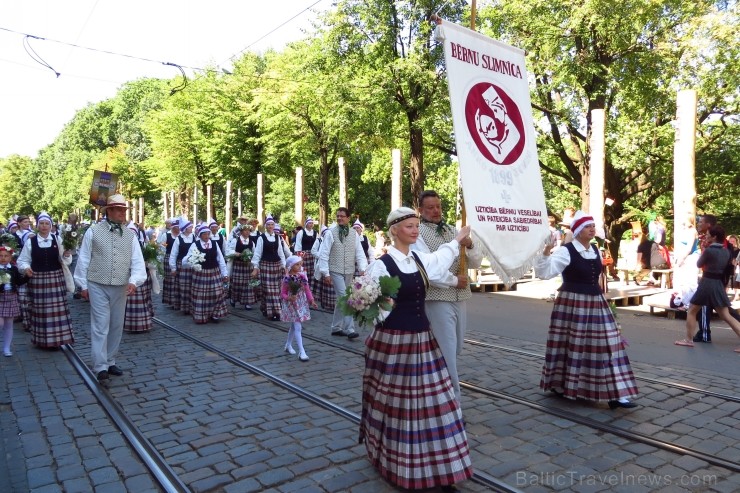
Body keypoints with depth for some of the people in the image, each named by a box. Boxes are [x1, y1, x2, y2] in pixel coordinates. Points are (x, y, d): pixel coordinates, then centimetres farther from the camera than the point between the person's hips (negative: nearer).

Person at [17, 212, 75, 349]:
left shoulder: (58, 240, 2)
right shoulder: (30, 241, 1)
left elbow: (65, 261, 2)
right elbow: (22, 260, 5)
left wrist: (66, 255, -19)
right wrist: (26, 268, -14)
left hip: (56, 279, 1)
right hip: (37, 279, 0)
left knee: (57, 309, 3)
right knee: (40, 309, 5)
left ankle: (56, 339, 13)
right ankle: (42, 340, 17)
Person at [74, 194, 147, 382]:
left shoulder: (130, 235, 4)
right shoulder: (93, 231, -3)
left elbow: (138, 261, -1)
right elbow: (84, 259, 2)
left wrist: (134, 281, -16)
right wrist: (83, 285, 3)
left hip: (120, 288, 4)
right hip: (98, 286, -3)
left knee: (116, 327, 12)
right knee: (100, 327, -4)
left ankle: (110, 362, 26)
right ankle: (100, 367, 2)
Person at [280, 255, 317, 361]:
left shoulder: (302, 276, -1)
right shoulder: (287, 279, -16)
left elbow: (307, 290, 6)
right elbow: (283, 294, -11)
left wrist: (311, 301, 0)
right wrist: (289, 298, -30)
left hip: (301, 304, 6)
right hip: (292, 305, -6)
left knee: (294, 326, 20)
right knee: (297, 327, -10)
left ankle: (288, 345, 38)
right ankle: (301, 352, -10)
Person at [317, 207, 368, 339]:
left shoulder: (354, 233, 5)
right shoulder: (330, 233, -6)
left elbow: (359, 253, 4)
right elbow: (324, 254, -7)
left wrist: (362, 269, -9)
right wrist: (325, 273, -12)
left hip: (349, 272, 4)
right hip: (336, 271, -4)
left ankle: (336, 327, 24)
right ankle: (349, 329, -8)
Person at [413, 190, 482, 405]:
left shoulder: (453, 231, 11)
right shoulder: (419, 233, -7)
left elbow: (476, 262, 9)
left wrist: (470, 245, -10)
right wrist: (453, 280, -12)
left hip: (461, 298, 7)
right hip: (438, 300, -7)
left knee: (455, 349, 17)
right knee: (447, 351, -2)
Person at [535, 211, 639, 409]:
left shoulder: (595, 250, 10)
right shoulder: (566, 251, -12)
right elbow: (543, 272, -21)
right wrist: (546, 251, -33)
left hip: (595, 303, 7)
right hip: (572, 304, -7)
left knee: (606, 343, 2)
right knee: (572, 345, 2)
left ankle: (615, 394, 7)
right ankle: (563, 386, 22)